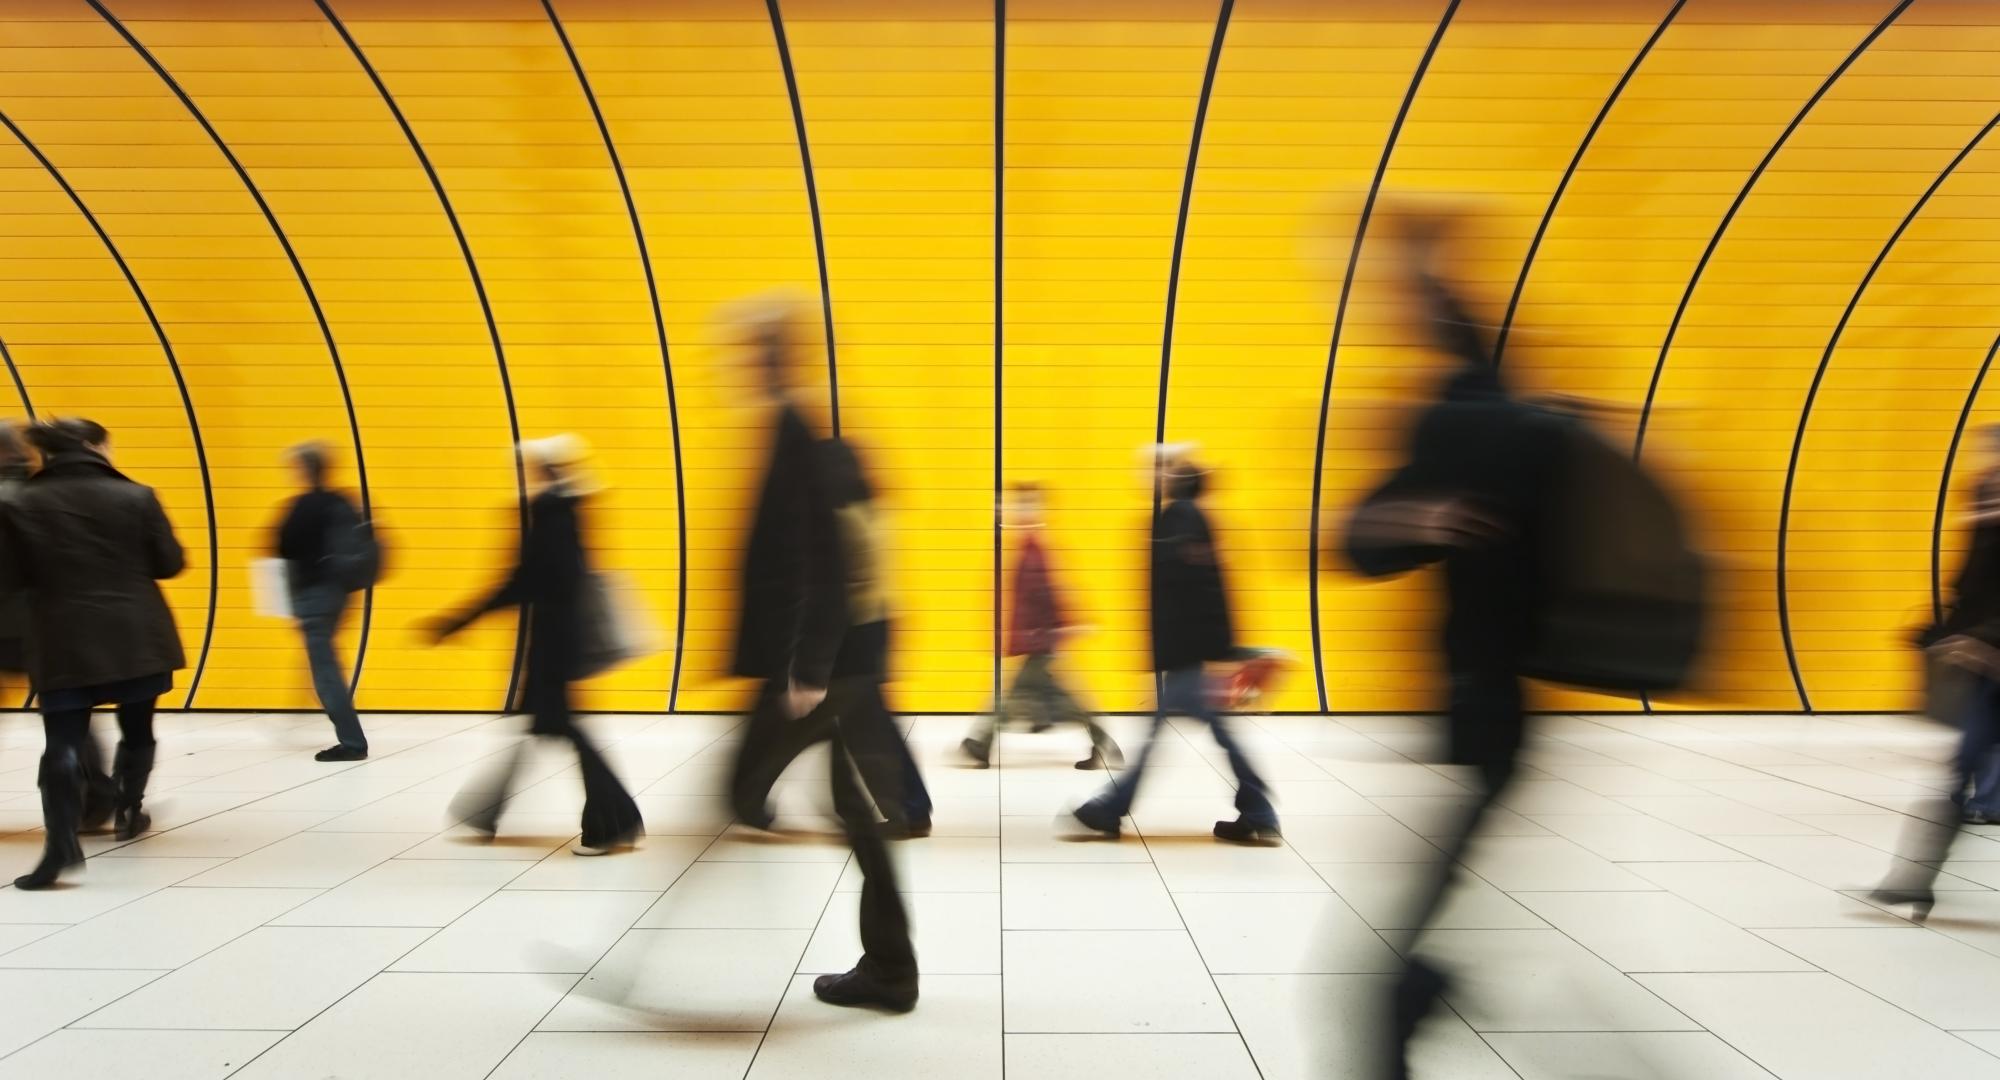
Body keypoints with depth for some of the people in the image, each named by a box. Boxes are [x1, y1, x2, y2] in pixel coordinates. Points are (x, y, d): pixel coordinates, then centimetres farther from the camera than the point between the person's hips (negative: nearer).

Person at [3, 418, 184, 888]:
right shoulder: (135, 496, -4)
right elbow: (170, 563, -1)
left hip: (64, 641, 0)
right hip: (136, 635, 0)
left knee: (63, 741, -2)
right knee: (136, 729, 19)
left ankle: (61, 843, -16)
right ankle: (129, 812, 34)